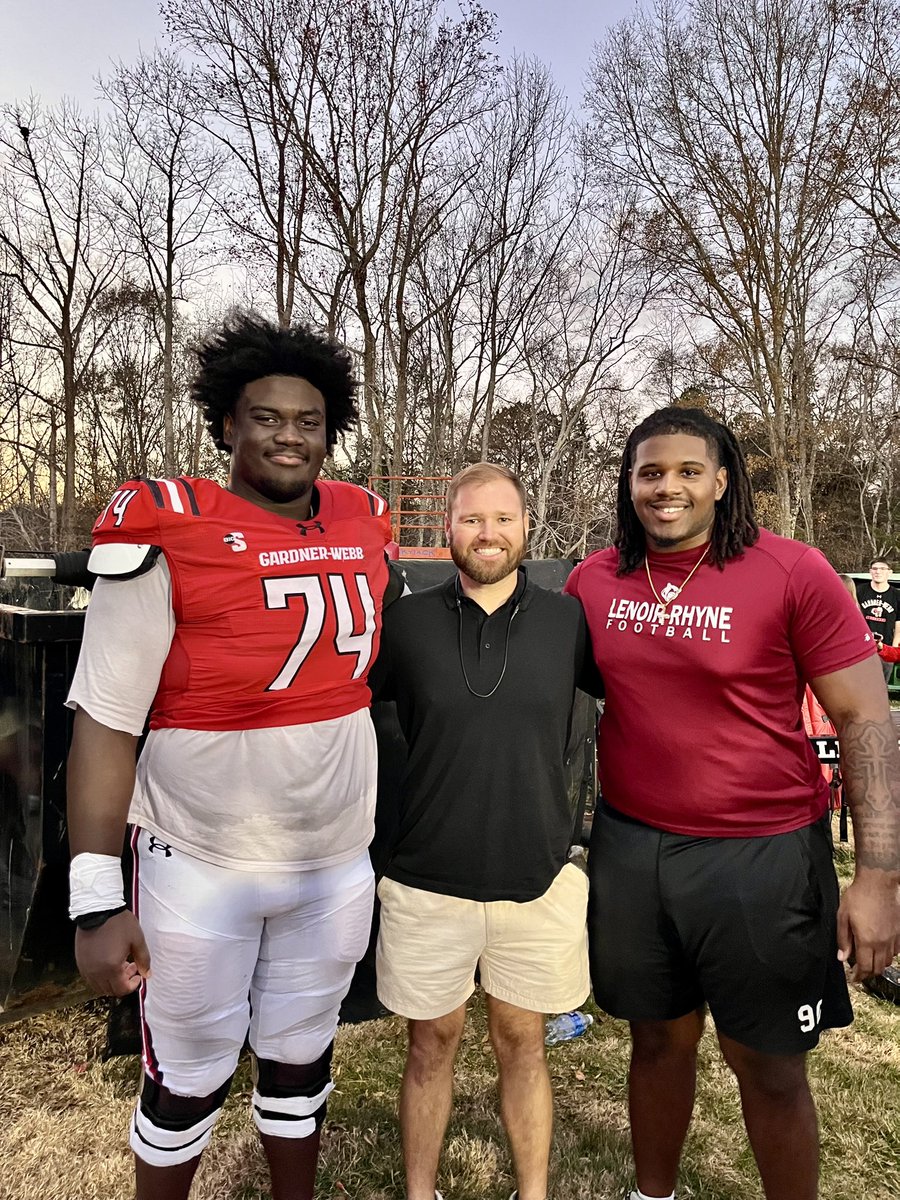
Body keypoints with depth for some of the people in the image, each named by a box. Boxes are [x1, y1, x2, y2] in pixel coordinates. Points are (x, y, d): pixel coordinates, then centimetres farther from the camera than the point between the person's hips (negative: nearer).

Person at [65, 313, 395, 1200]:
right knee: (187, 1084, 16)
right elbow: (104, 724, -13)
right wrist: (96, 899, -14)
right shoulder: (166, 532, -14)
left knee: (300, 1065, 22)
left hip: (337, 864, 4)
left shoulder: (365, 525, 1)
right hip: (200, 867, -4)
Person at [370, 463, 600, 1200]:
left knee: (522, 1044, 19)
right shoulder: (406, 623, -4)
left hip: (537, 881, 1)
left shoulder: (569, 622, -3)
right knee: (432, 1043, 17)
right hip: (428, 882, 0)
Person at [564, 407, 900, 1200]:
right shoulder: (593, 582, 0)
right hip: (630, 849, 3)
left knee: (770, 1067, 12)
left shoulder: (793, 572, -11)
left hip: (762, 857, -3)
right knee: (659, 1041, 20)